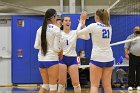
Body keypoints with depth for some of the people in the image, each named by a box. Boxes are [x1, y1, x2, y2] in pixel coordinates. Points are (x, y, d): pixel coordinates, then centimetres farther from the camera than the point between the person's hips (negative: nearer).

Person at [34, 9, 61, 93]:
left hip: (41, 60, 6)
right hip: (52, 59, -6)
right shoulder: (56, 29, -9)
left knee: (45, 85, 17)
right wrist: (60, 51, 9)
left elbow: (36, 46, 6)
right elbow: (56, 48, -12)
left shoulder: (40, 29, 7)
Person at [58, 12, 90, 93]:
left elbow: (87, 37, -9)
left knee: (76, 83, -2)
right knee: (62, 83, 0)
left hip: (73, 59, 2)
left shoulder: (75, 33, 4)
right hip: (62, 58, -2)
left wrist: (83, 25, -22)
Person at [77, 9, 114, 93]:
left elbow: (79, 33, 1)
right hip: (109, 58, 5)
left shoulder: (94, 26, -9)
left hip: (97, 58, -5)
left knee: (94, 85, -3)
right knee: (107, 85, 7)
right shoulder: (109, 27, 8)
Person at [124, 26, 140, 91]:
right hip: (133, 56, -4)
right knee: (131, 71, -5)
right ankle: (130, 85, -3)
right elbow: (126, 47, -2)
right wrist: (126, 54, -13)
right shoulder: (130, 37, 3)